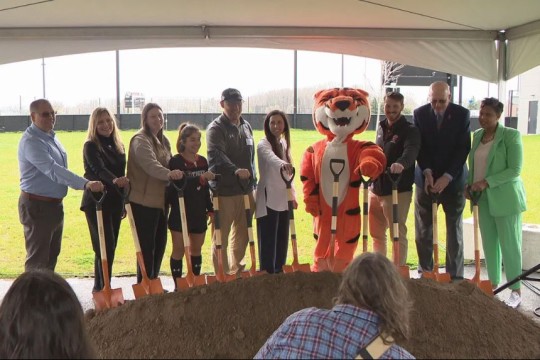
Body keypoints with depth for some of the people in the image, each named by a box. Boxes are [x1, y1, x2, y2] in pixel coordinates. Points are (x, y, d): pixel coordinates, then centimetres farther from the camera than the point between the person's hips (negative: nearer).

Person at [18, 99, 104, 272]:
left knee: (52, 256, 19)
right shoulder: (31, 141, -22)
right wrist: (85, 184, -42)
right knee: (37, 259, -3)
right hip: (38, 206, -10)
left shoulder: (51, 136, 10)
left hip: (55, 204, 10)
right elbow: (53, 170, -34)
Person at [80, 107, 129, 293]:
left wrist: (124, 201, 15)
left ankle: (103, 286, 22)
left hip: (115, 201, 7)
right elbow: (98, 169, -28)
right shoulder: (91, 146, -10)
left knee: (111, 247, 11)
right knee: (105, 246, -10)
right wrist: (114, 180, -48)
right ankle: (101, 287, -1)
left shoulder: (118, 145, 11)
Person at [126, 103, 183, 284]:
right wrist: (168, 173, -48)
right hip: (144, 201, -8)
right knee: (147, 245, -4)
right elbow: (150, 164, -31)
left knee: (160, 243, 13)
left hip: (160, 200, 8)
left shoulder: (163, 140, 15)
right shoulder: (140, 140, -13)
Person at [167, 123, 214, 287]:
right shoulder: (175, 161, -10)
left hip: (199, 213, 6)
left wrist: (210, 209, 12)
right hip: (180, 213, -5)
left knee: (196, 249, 15)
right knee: (179, 249, 1)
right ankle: (178, 285, 11)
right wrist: (201, 178, -33)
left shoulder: (203, 161, 8)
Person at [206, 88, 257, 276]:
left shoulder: (246, 126, 14)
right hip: (224, 191, -7)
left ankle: (235, 269, 34)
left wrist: (253, 181, 20)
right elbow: (216, 156, -27)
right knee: (221, 237, 1)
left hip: (246, 189, 7)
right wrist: (235, 170, -42)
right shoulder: (216, 128, -9)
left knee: (242, 234, 17)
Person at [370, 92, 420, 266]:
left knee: (398, 234, -2)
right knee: (377, 234, 16)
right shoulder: (381, 128, 13)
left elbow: (411, 151, -28)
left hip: (398, 190, -7)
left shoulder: (410, 130, -8)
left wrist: (401, 163, -48)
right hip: (376, 189, 7)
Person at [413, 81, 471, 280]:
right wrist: (427, 172, -14)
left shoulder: (462, 114, -5)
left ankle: (455, 276, 10)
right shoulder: (419, 114, -1)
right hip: (426, 178, 1)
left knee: (454, 228, 3)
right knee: (423, 228, 2)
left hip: (453, 179, -1)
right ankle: (425, 273, 13)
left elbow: (463, 149, -8)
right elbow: (419, 146, -1)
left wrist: (447, 177, -16)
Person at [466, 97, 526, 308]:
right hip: (483, 198, 6)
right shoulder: (477, 135, 9)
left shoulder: (511, 135, -10)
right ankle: (493, 283, 24)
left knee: (509, 244, 0)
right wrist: (470, 185, 2)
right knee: (489, 242, 11)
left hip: (504, 198, -6)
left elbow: (515, 169, -14)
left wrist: (487, 182, -20)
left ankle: (516, 291, 11)